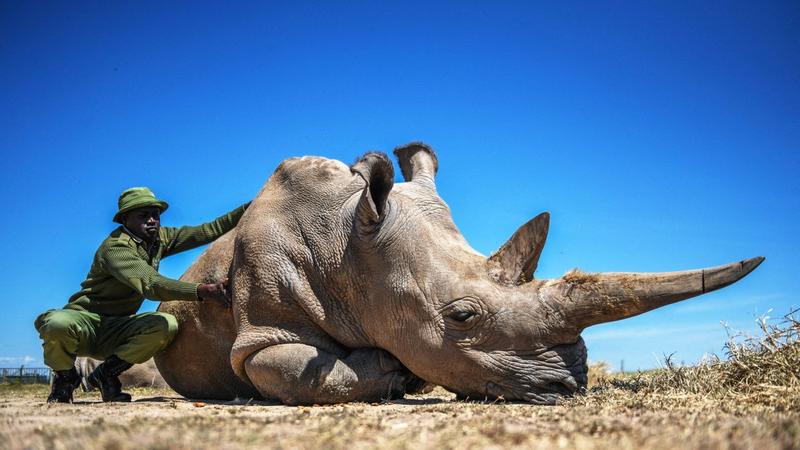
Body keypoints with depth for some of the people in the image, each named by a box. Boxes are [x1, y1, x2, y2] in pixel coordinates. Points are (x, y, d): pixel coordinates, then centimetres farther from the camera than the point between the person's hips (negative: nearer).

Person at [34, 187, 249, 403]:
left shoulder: (160, 238, 6)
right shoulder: (115, 247, -19)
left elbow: (208, 231, 5)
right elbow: (150, 285, -34)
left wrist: (248, 208, -5)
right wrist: (202, 291, -45)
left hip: (116, 329, 6)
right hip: (86, 319, -6)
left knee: (167, 325, -23)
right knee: (57, 324, -40)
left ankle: (107, 373, -2)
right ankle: (65, 377, -4)